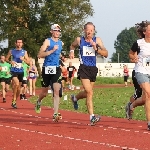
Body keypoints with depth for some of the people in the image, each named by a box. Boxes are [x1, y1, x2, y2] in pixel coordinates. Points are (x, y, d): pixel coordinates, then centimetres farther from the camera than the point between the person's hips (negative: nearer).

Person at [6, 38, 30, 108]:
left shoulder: (24, 52, 8)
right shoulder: (11, 51, 4)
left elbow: (28, 62, 7)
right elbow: (6, 58, 12)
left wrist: (23, 59, -14)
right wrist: (10, 61, -9)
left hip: (21, 71, 3)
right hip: (14, 70, -3)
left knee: (19, 87, 9)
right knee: (16, 83, -26)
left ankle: (15, 101, 26)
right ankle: (14, 100, -16)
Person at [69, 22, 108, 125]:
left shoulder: (97, 40, 2)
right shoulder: (79, 40, 2)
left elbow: (106, 54, -5)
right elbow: (73, 45, 26)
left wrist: (96, 48, -18)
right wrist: (72, 51, 6)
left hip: (93, 69, 3)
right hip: (84, 68, -3)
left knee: (87, 93, 17)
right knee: (89, 92, -18)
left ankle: (75, 98, 50)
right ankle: (92, 117, -18)